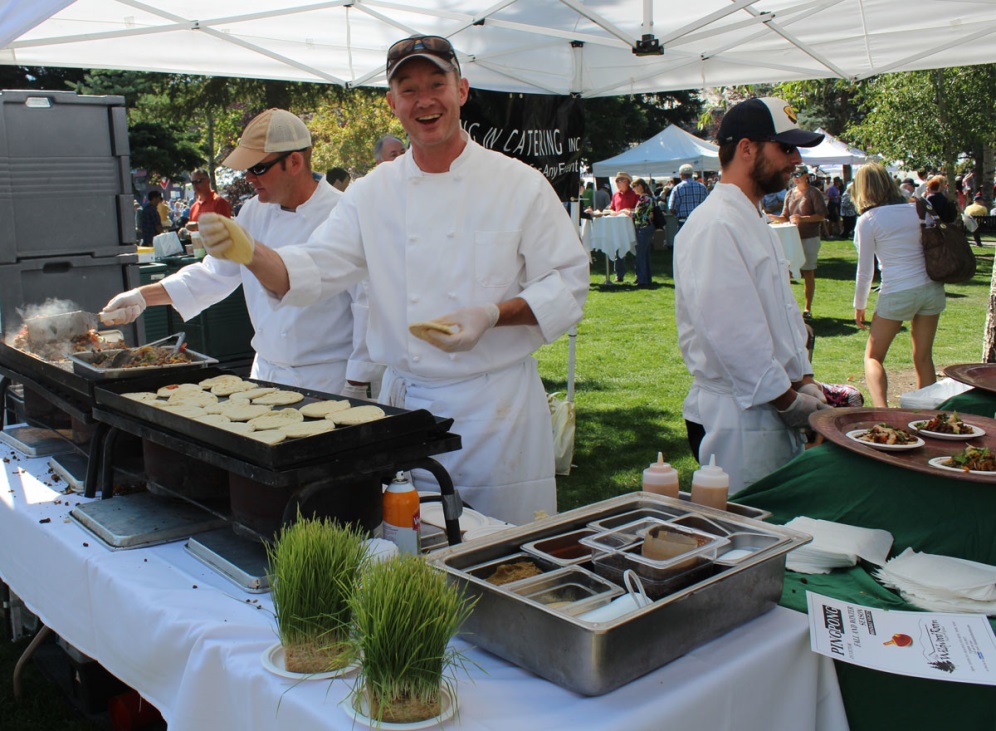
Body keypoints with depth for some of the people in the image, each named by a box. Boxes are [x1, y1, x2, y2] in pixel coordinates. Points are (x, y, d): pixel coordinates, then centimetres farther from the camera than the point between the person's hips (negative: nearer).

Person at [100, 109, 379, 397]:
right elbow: (215, 274, 15)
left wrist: (356, 387, -13)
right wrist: (142, 297, 7)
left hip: (326, 383, -6)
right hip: (266, 373, 6)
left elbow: (368, 307, -15)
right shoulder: (254, 212, 6)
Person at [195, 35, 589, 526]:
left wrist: (493, 315, -19)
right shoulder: (372, 193, 5)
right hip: (406, 399, 2)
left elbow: (567, 283, -3)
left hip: (498, 402, -2)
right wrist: (250, 253, -20)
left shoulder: (520, 184, -3)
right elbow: (314, 270, -1)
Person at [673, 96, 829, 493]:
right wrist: (790, 401, -13)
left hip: (774, 413, 10)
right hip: (735, 420, -10)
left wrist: (804, 381, 7)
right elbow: (731, 334, -22)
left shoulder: (754, 221, 16)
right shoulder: (715, 226, -17)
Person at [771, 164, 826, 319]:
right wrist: (772, 217, -5)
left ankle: (808, 308, 9)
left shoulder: (814, 193, -5)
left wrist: (802, 218, -22)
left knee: (808, 273, 2)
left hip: (809, 238, -5)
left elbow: (821, 215, -10)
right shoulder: (790, 194, 11)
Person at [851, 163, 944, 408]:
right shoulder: (916, 209, 6)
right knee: (924, 358, 13)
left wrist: (859, 306, 8)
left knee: (873, 357, 7)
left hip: (898, 293, -4)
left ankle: (881, 409, -14)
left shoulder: (867, 221, -6)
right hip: (932, 289, 5)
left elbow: (865, 271, -3)